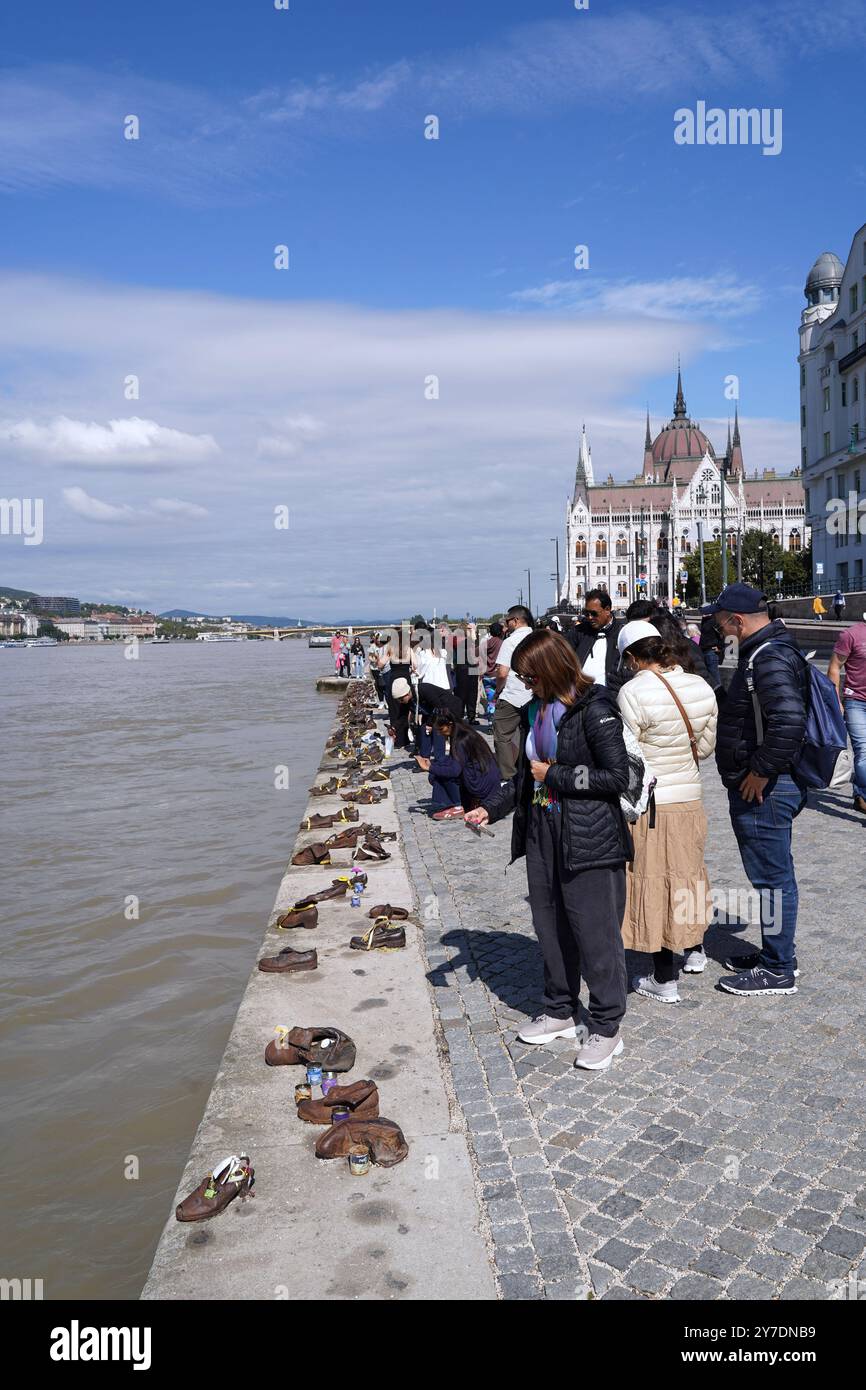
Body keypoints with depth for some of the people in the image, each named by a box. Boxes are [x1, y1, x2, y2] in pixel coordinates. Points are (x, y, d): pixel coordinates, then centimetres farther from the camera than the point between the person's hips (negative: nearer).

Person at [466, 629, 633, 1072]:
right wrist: (491, 808, 6)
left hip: (589, 839, -8)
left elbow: (618, 777, -16)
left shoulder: (594, 710, -14)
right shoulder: (536, 710, 11)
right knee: (551, 928, 15)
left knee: (594, 932, 1)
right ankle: (561, 1011, 32)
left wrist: (555, 776, -13)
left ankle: (606, 1027, 15)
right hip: (542, 833, 8)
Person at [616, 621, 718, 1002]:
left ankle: (664, 981, 17)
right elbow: (706, 746, 7)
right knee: (686, 871, 24)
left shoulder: (633, 692, -20)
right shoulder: (700, 686, -2)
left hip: (647, 806, -6)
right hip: (689, 800, 6)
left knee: (653, 883, 6)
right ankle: (695, 950, 43)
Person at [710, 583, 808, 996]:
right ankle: (778, 954, 33)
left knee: (773, 876, -1)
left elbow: (789, 721, -34)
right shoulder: (766, 651, 14)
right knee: (773, 873, 19)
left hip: (763, 790, -11)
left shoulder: (770, 659, -20)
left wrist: (761, 772, -24)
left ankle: (777, 971, 10)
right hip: (759, 789, 11)